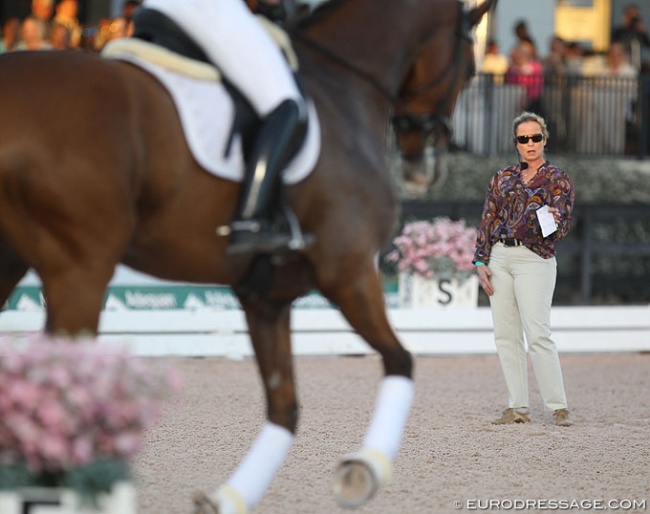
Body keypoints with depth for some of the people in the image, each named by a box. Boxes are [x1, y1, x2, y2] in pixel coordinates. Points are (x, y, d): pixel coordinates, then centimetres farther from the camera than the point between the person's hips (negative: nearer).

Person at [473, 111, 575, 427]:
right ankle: (517, 408, 6)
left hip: (534, 259, -5)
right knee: (505, 335, 1)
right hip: (499, 257, 5)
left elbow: (563, 224, -5)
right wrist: (481, 262, 4)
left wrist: (554, 221, -29)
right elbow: (488, 221, 14)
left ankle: (558, 407, -10)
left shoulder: (557, 180, 3)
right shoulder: (502, 178, 14)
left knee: (538, 335, -14)